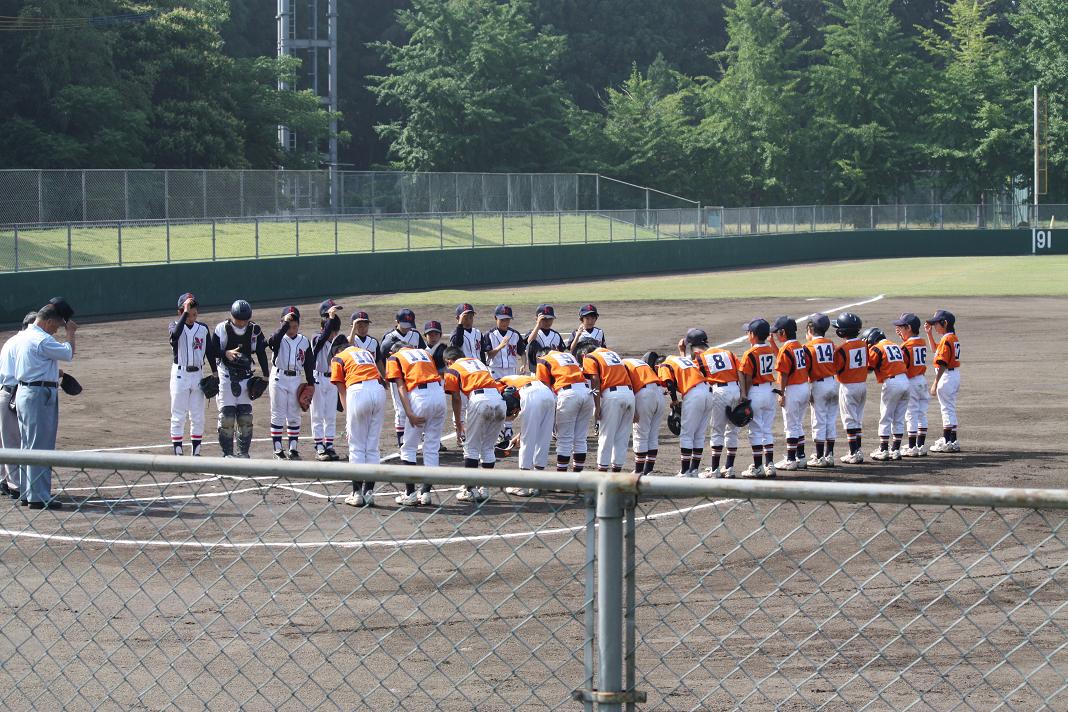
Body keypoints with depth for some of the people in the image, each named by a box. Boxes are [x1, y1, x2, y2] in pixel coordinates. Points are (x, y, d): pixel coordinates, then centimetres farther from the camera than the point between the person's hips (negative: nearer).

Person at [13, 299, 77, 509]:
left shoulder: (23, 337, 14)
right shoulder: (42, 340, -17)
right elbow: (69, 353, -14)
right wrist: (71, 333, -1)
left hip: (23, 391, 10)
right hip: (40, 395, -10)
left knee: (28, 445, 15)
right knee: (40, 446, -7)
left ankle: (26, 492, 20)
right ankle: (39, 497, -7)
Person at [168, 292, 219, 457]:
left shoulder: (203, 328, 5)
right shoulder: (175, 325, -5)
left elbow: (210, 352, 10)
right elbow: (175, 334, -31)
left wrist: (216, 374, 6)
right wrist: (185, 312, -29)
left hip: (198, 375, 3)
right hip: (180, 374, -3)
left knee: (198, 417, 6)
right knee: (178, 417, 0)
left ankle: (196, 453, 14)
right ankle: (178, 454, 4)